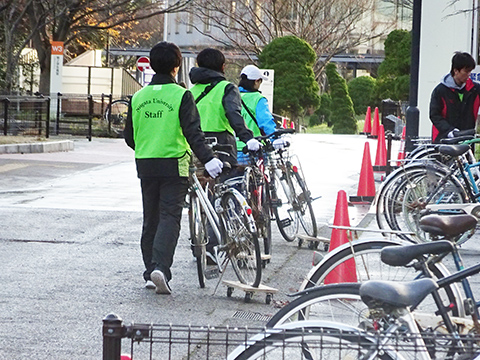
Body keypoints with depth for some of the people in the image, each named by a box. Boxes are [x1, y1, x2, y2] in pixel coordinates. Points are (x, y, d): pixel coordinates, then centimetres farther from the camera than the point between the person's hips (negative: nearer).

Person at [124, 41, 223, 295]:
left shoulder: (138, 97, 7)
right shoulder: (181, 95, -7)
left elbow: (129, 136, 12)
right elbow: (192, 132, -16)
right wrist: (207, 159, -17)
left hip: (145, 165, 4)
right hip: (173, 164, -4)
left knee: (150, 219, 13)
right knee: (169, 217, -5)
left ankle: (150, 273, 14)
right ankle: (160, 267, -21)